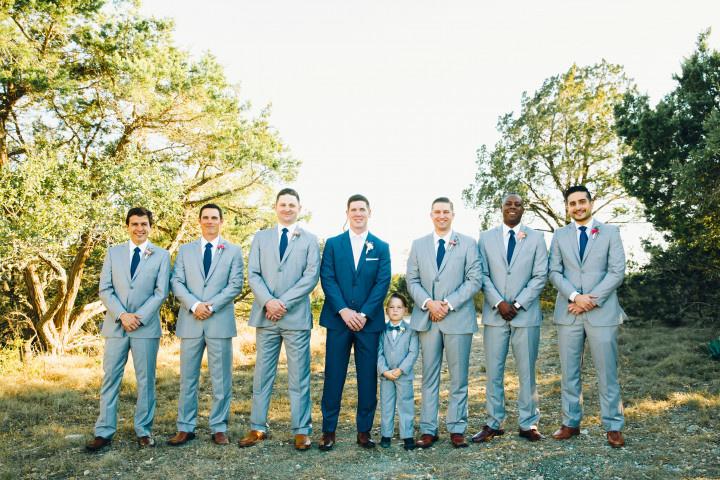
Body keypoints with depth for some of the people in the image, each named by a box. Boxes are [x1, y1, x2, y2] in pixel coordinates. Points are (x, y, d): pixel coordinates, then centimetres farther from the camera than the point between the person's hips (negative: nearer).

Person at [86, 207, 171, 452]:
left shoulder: (161, 255, 3)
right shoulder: (113, 252, 8)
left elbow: (161, 292, -3)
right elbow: (105, 290, 2)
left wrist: (139, 317, -13)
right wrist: (122, 315, -11)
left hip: (146, 327, -1)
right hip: (115, 326, 2)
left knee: (146, 380, 5)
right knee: (110, 379, 4)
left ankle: (143, 430, 16)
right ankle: (104, 432, 12)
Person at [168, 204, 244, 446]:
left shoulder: (233, 251, 7)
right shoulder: (185, 250, 12)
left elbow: (235, 284, -1)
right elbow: (176, 282, 3)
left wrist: (212, 306, -13)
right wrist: (194, 305, -13)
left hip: (220, 321, -1)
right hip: (190, 321, 2)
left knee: (221, 378, 3)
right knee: (187, 377, 6)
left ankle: (219, 428, 13)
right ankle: (185, 428, 15)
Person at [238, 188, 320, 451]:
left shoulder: (309, 239, 7)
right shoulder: (261, 237, 12)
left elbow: (311, 276, -3)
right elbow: (253, 274, 4)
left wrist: (283, 302, -12)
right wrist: (268, 301, -13)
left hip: (296, 316, -2)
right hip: (265, 315, 2)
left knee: (299, 377, 3)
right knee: (262, 374, 8)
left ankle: (301, 430, 10)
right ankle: (258, 427, 17)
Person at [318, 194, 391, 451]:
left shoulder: (381, 247, 8)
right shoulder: (333, 244, 7)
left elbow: (383, 282, 0)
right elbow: (327, 278, -2)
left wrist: (364, 314, -11)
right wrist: (344, 311, -13)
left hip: (369, 321, 1)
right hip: (338, 319, 0)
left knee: (368, 377, 5)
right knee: (333, 376, 3)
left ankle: (364, 430, 16)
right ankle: (328, 430, 12)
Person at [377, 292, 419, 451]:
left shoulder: (411, 329, -4)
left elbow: (413, 352, -8)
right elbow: (379, 352, -2)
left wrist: (401, 369, -16)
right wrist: (384, 371, -14)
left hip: (404, 374, -2)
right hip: (386, 375, 2)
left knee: (406, 405, 4)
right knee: (386, 405, 10)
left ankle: (407, 435, 12)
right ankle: (386, 435, 20)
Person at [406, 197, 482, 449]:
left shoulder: (468, 243, 4)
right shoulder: (418, 244, 11)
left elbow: (474, 279, -3)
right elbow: (412, 280, 7)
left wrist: (448, 304, -12)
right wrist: (428, 303, -10)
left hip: (458, 318, -2)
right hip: (427, 318, 2)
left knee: (458, 377, 5)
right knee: (429, 376, 6)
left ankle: (456, 428, 15)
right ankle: (428, 430, 13)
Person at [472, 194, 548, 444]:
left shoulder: (536, 238, 6)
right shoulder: (486, 237, 7)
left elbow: (540, 276, 0)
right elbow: (482, 275, 2)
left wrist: (518, 304, -9)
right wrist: (499, 303, -9)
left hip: (526, 313, 0)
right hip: (494, 314, 1)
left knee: (527, 371, 6)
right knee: (493, 371, 4)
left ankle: (528, 423, 17)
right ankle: (493, 423, 14)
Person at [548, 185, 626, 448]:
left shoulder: (610, 232, 5)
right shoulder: (560, 235, 10)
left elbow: (617, 272, -3)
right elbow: (554, 272, 4)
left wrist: (592, 300, -11)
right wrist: (575, 296, -12)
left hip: (602, 312, -2)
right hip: (568, 313, 2)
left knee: (607, 372, 2)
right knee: (569, 372, 8)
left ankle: (613, 426, 13)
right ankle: (571, 422, 18)